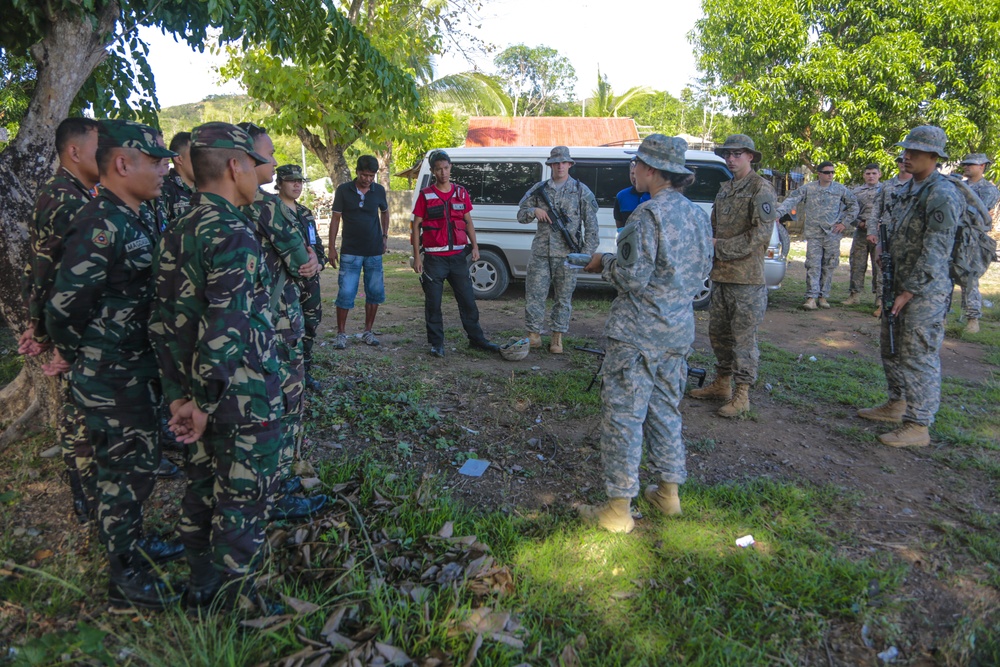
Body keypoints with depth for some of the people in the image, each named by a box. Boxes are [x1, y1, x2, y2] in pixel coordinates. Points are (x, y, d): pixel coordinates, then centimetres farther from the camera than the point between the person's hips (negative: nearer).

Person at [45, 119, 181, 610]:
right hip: (109, 374, -9)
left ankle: (132, 541, 41)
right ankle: (126, 578, 19)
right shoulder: (100, 226, -23)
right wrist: (72, 354, -7)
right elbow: (65, 304, -24)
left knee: (139, 459, 21)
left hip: (139, 365, 9)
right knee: (124, 468, 3)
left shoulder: (142, 218, 7)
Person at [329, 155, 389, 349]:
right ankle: (341, 333, 6)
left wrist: (385, 236, 11)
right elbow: (335, 218, -1)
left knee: (375, 292, 7)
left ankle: (368, 331, 20)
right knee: (346, 293, -5)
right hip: (350, 252, -3)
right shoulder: (343, 190, -4)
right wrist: (332, 248, -5)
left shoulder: (379, 190, 2)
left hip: (374, 252, 3)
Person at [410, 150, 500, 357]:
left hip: (457, 256, 3)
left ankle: (476, 339, 19)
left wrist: (475, 246, 3)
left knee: (468, 301, 8)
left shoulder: (461, 193, 9)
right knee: (433, 303, 2)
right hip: (434, 258, -3)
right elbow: (416, 226, -1)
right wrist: (417, 256, -6)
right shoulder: (425, 195, -1)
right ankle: (437, 343, 13)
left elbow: (468, 222, 15)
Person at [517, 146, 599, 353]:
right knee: (534, 294, 1)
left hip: (567, 254, -2)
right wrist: (534, 211, -9)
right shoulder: (539, 189, 9)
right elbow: (521, 215, 13)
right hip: (540, 253, 2)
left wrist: (587, 252, -5)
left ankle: (557, 338, 15)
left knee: (563, 297, 5)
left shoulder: (581, 191, 3)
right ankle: (534, 335, 11)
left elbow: (591, 225, 3)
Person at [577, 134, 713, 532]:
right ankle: (668, 492, 29)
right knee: (665, 409, 19)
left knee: (622, 414, -1)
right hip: (679, 329, 8)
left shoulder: (648, 215, -17)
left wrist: (604, 264, 0)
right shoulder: (698, 215, 10)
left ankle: (619, 508, 5)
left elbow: (633, 278, -20)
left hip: (639, 331, -8)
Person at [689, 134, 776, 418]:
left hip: (746, 277, -8)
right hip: (721, 273, 8)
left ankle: (742, 395, 4)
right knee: (718, 331, 15)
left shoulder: (761, 189, -7)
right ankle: (722, 384, 28)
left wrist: (721, 246, -16)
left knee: (743, 336, -4)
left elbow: (761, 233, -16)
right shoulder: (725, 189, 17)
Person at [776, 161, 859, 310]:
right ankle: (811, 297, -9)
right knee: (813, 265, -7)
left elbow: (853, 205, 15)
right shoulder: (808, 188, 0)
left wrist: (845, 222, 6)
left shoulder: (840, 189, 6)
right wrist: (778, 213, -23)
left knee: (829, 266, 5)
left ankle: (823, 296, 14)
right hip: (813, 234, -2)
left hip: (832, 234, 2)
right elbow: (792, 200, -9)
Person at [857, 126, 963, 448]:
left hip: (924, 291, -10)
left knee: (919, 357, -5)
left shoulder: (942, 195, -17)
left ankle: (918, 426, 2)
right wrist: (890, 286, 13)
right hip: (899, 286, 10)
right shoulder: (908, 190, 13)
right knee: (892, 349, 19)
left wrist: (910, 291, -20)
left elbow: (935, 251, -21)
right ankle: (897, 404, 34)